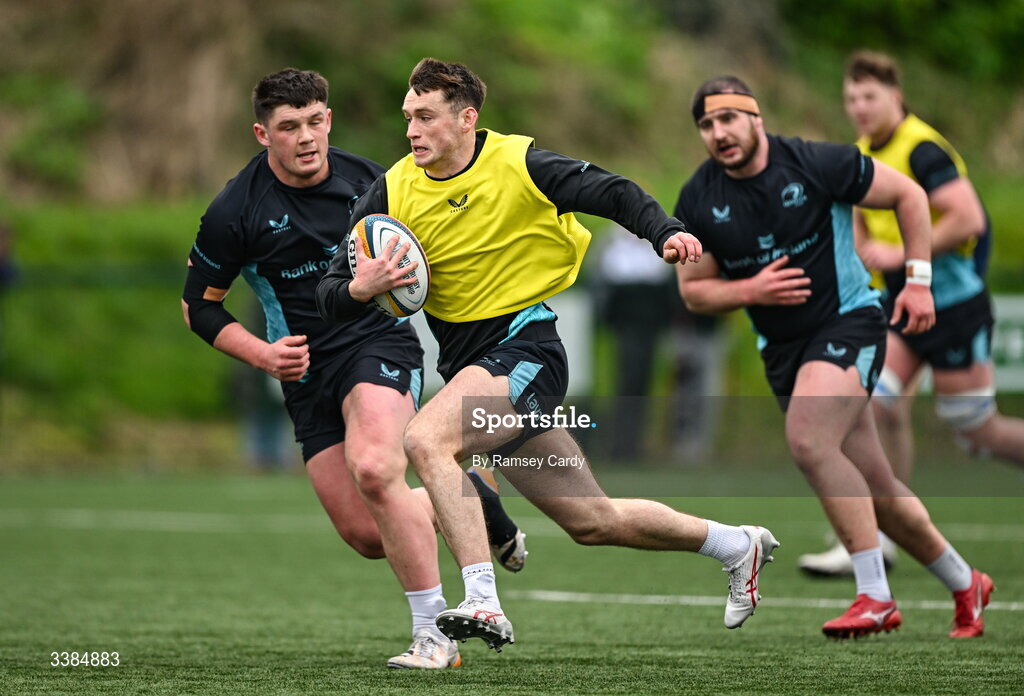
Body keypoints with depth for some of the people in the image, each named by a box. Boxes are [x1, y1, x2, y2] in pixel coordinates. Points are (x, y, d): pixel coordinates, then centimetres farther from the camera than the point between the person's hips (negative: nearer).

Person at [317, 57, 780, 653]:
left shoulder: (517, 165, -10)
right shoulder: (393, 192, 0)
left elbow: (613, 192, -1)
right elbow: (330, 295, 0)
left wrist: (665, 232, -20)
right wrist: (359, 290, -23)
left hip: (525, 346, -6)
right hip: (467, 364, 6)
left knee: (426, 439, -31)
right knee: (594, 522, 12)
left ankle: (484, 604, -33)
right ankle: (738, 546, 33)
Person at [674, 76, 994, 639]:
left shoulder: (816, 164, -13)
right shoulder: (697, 201, -2)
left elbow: (908, 194, -1)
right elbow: (694, 291, 5)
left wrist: (918, 280, -4)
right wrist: (751, 290, -14)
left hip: (848, 321, -5)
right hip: (780, 348, 5)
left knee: (808, 441, -29)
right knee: (874, 490, 8)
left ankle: (875, 596, -24)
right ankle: (964, 584, 28)